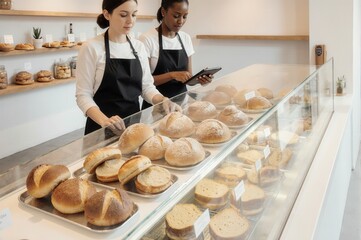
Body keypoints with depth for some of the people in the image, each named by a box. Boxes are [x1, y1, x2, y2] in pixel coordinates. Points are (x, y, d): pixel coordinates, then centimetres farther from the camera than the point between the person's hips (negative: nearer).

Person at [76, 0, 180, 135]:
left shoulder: (139, 47, 4)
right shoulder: (92, 48, -10)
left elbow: (146, 86, 6)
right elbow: (83, 95, -12)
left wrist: (163, 100, -14)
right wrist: (104, 120, -29)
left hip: (133, 122, 5)